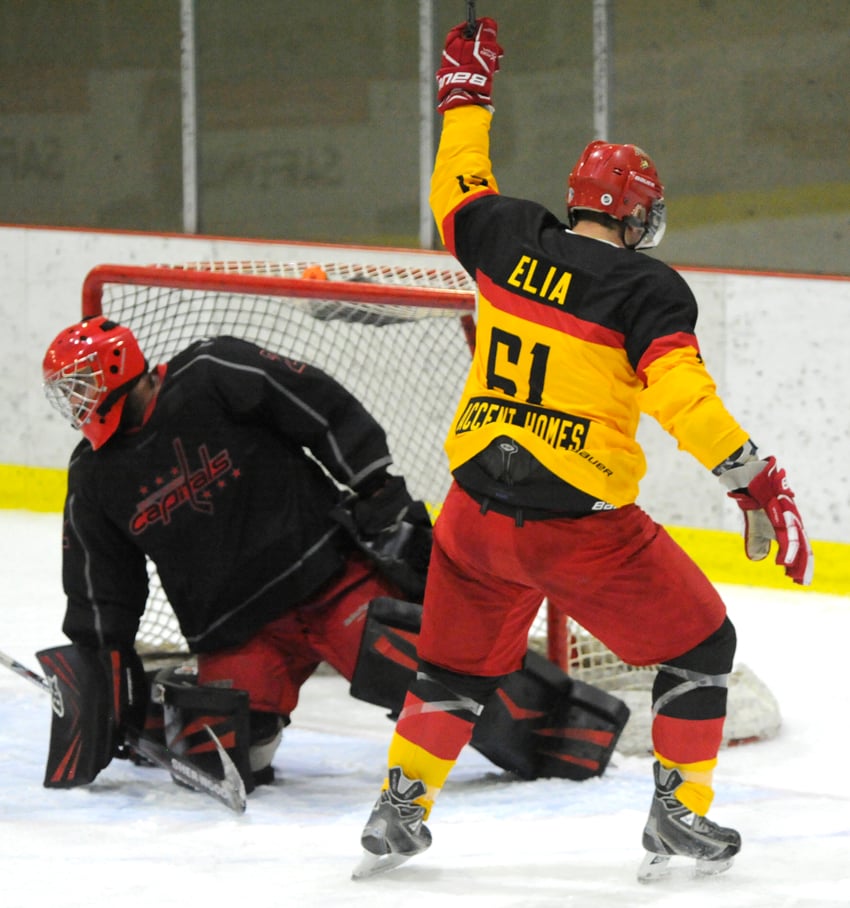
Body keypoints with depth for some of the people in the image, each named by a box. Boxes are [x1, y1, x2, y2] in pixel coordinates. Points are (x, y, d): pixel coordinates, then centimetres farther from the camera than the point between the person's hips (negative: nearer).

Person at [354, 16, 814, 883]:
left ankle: (399, 810, 19)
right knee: (697, 643, 13)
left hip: (477, 510, 5)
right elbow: (683, 398, -21)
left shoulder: (511, 240, 3)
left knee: (458, 660, 24)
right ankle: (678, 816, 13)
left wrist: (465, 93, 37)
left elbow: (457, 192, 24)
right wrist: (758, 483, -18)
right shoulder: (646, 288, -11)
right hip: (582, 529, -5)